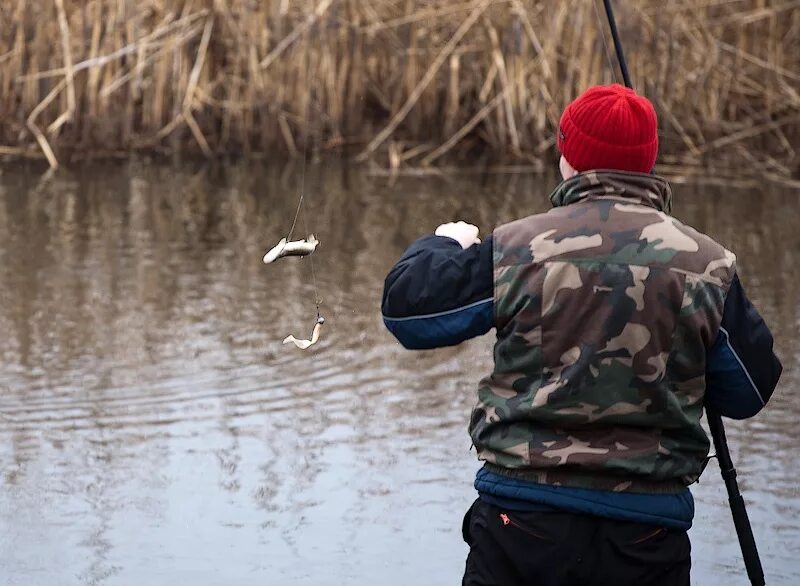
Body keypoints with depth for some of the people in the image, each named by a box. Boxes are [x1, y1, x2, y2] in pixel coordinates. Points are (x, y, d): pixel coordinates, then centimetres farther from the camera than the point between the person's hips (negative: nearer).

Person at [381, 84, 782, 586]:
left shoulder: (517, 251, -6)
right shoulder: (708, 265, -2)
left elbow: (405, 309, 4)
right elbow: (749, 392, 9)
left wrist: (444, 245, 23)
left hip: (521, 521, -1)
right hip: (649, 530, 1)